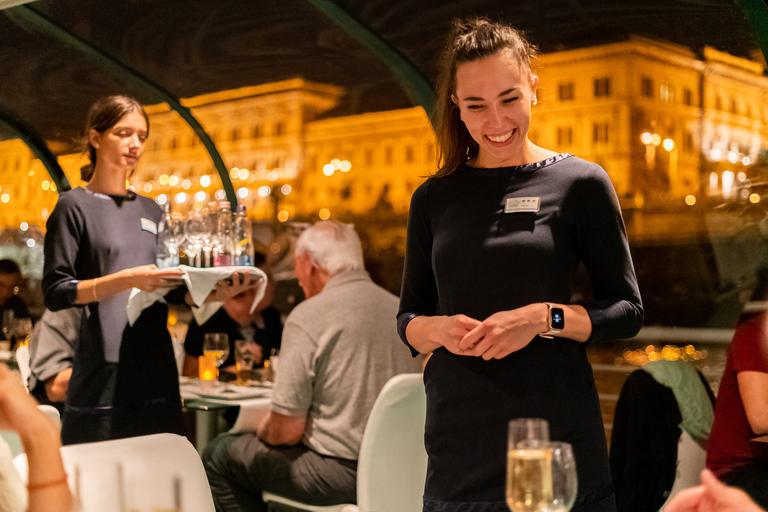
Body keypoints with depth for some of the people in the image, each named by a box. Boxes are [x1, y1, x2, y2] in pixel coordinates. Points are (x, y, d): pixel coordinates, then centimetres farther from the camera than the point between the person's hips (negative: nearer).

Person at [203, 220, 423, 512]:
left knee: (219, 455, 9)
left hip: (341, 472, -7)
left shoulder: (308, 317, -14)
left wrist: (263, 432, 8)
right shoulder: (401, 309, 5)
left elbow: (287, 430, -15)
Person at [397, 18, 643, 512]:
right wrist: (438, 329, -9)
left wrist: (544, 319, -16)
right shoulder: (434, 198, 9)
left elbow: (627, 311, 1)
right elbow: (408, 318, 14)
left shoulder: (581, 183, 0)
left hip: (557, 437, -2)